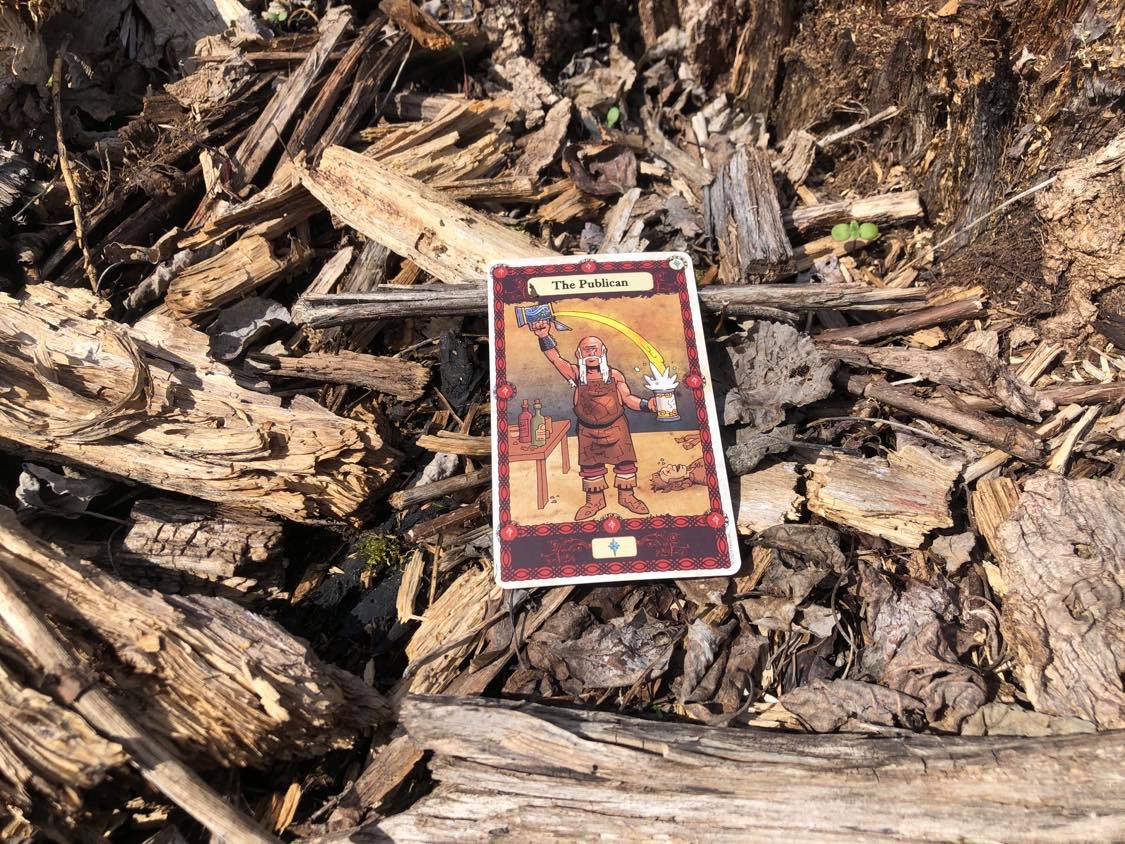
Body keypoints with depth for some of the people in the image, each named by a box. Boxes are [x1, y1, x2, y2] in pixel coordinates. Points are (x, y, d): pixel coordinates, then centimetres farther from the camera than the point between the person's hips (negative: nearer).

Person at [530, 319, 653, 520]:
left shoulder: (614, 375, -3)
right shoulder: (576, 373, -6)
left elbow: (628, 398, -3)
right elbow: (555, 358, -17)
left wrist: (649, 404, -17)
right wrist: (544, 336, -30)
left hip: (616, 427, 0)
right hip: (588, 430, 0)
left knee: (625, 461, 6)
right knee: (590, 466, 11)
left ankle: (627, 496, 26)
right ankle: (594, 501, 29)